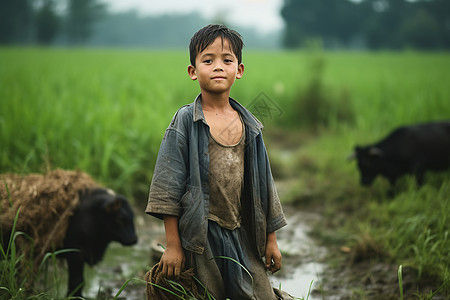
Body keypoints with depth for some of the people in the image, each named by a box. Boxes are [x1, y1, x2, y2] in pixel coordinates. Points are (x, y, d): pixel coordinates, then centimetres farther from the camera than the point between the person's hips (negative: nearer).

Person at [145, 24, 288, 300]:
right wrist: (172, 244, -10)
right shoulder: (185, 122, -5)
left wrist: (271, 239, 14)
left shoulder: (249, 125, 7)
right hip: (200, 236, -4)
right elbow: (169, 185, -7)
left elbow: (262, 183, 13)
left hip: (243, 235, 4)